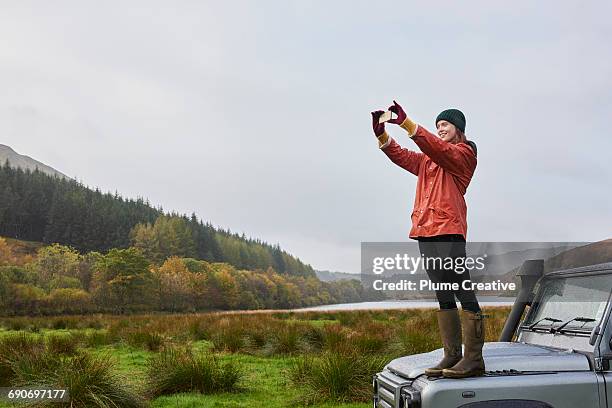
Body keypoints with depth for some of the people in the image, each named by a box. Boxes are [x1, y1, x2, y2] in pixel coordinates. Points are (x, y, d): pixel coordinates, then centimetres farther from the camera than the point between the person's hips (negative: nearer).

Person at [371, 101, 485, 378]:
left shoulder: (463, 152, 3)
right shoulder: (427, 160, 26)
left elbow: (439, 149, -15)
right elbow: (400, 155, 17)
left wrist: (406, 122, -23)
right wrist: (381, 133, 0)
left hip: (448, 231, -8)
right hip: (425, 233, 8)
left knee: (462, 292, -9)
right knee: (443, 296, 8)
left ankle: (473, 359, -8)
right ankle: (452, 356, 12)